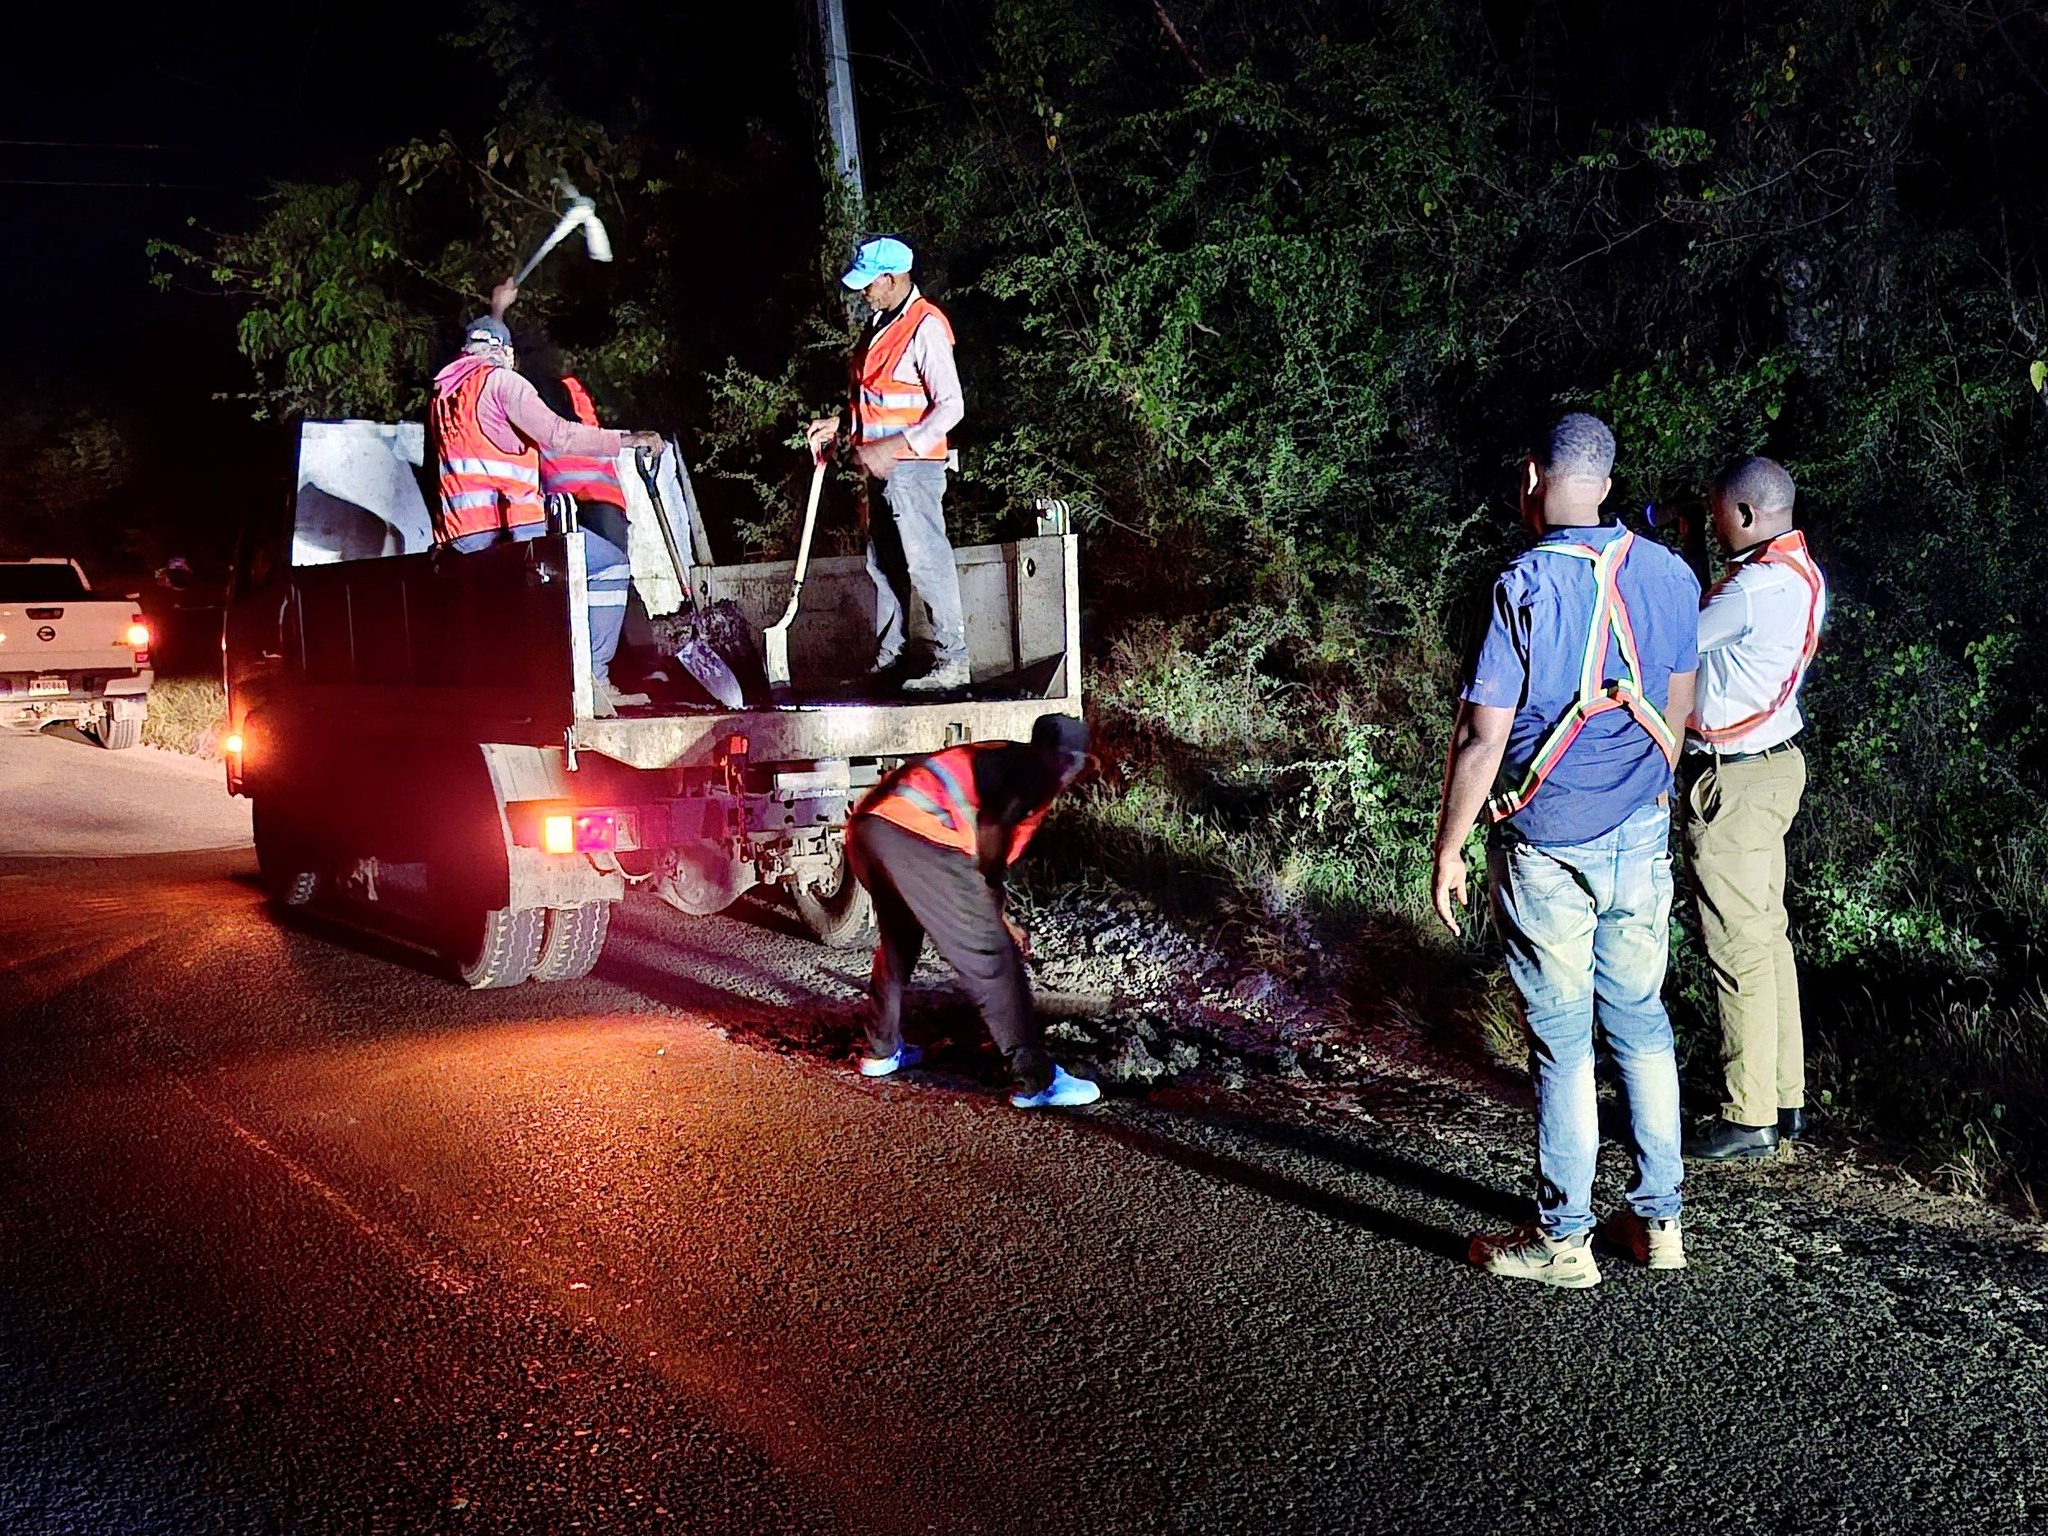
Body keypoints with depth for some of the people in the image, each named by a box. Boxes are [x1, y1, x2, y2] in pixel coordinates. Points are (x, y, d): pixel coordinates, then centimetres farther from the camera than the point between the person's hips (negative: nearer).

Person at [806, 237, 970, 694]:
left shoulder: (925, 327, -14)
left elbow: (949, 407, -19)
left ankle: (953, 660, -5)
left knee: (926, 562, -10)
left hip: (913, 466, -10)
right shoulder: (881, 322, 15)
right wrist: (841, 424, 12)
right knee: (883, 565, 13)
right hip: (882, 466, 10)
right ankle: (887, 656, 22)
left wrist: (894, 447, -24)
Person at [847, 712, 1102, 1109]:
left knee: (899, 939, 32)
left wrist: (995, 916, 46)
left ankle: (882, 1051, 46)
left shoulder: (1001, 757, 33)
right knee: (990, 957, 1)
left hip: (867, 823, 9)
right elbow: (992, 829, -8)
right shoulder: (1039, 772, 9)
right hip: (918, 836, -9)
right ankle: (1036, 1082, 4)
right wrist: (994, 904, 6)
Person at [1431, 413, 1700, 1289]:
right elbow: (1678, 710, 12)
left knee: (1563, 1043, 3)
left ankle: (1562, 1240, 15)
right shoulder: (1669, 576, 2)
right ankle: (1660, 1221, 25)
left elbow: (1481, 738, -17)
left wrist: (1447, 850, -6)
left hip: (1546, 851, -5)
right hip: (1642, 835, 6)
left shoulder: (1525, 590, -17)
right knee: (1642, 1023, 16)